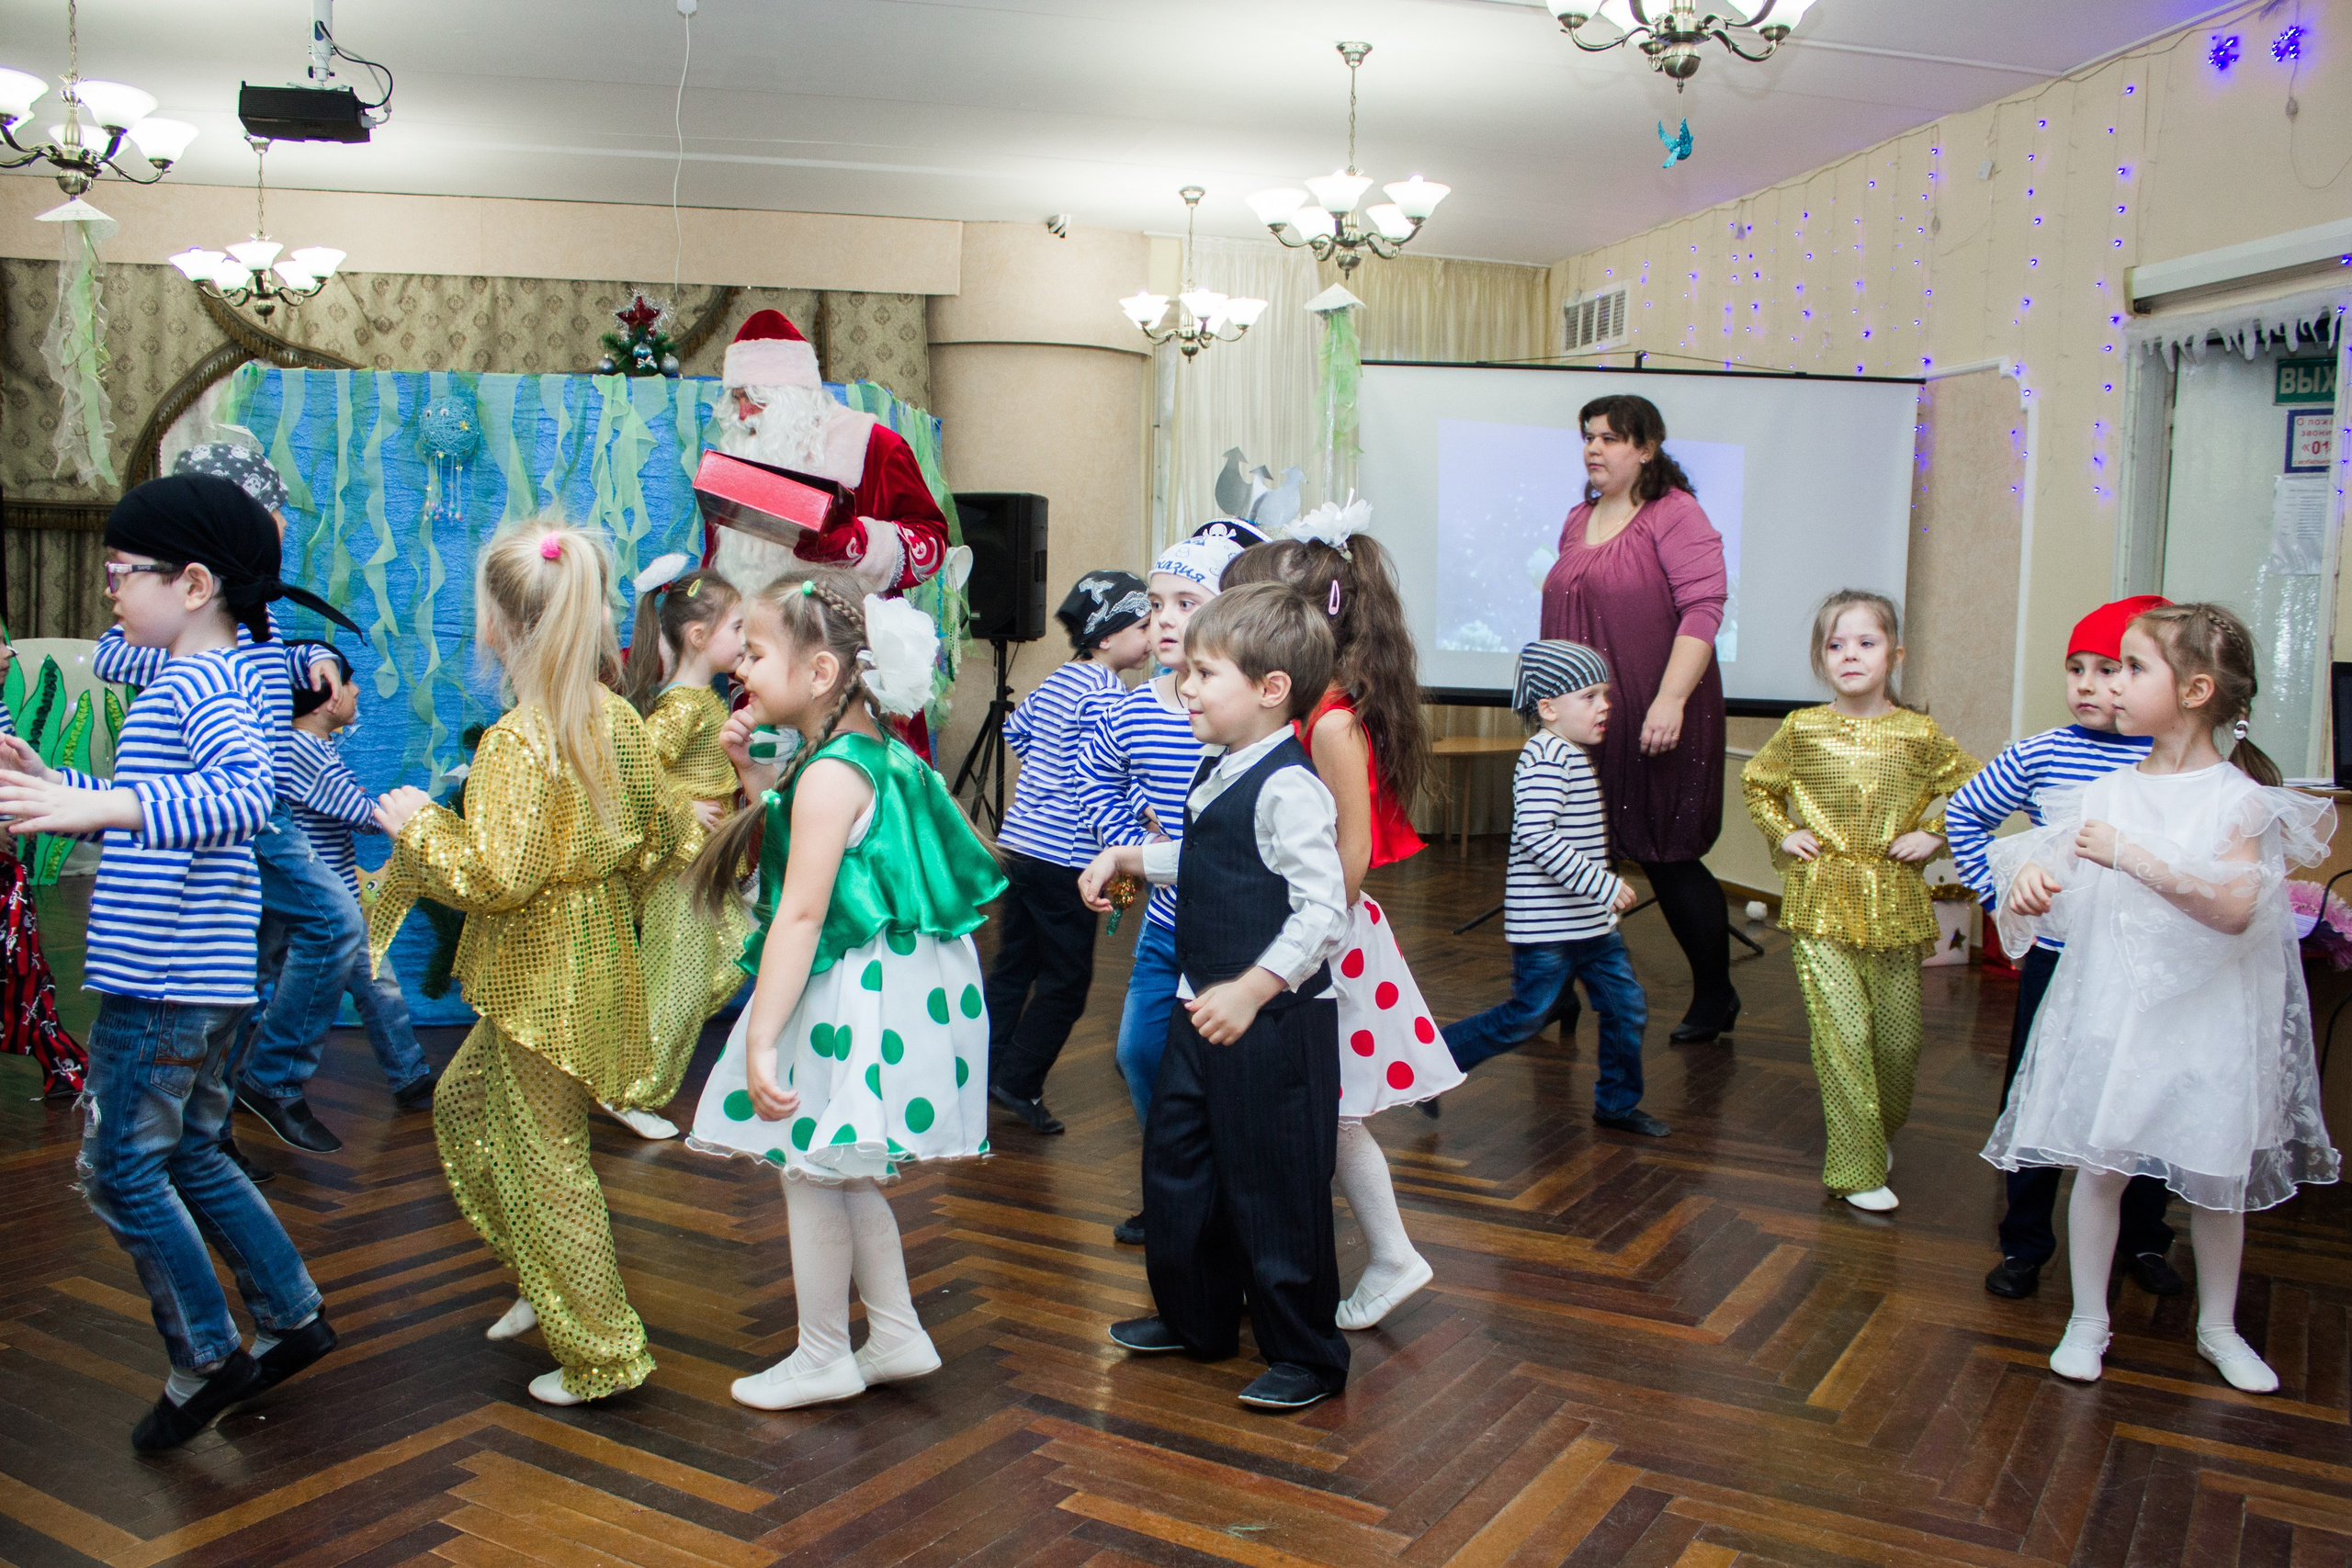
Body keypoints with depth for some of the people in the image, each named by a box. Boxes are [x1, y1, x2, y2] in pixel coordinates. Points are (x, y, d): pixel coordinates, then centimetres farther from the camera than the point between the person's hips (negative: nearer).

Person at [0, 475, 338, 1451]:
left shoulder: (204, 685, -17)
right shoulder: (197, 682, 16)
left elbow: (245, 795, -36)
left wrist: (107, 805, -45)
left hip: (167, 980, -10)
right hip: (190, 976, 10)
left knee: (119, 1167, 0)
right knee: (188, 1156, 18)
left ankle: (207, 1360, 13)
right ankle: (294, 1317, 27)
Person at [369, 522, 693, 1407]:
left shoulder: (517, 742, -23)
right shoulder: (615, 717, 1)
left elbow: (496, 878, -25)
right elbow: (662, 832, 8)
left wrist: (420, 824, -10)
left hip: (543, 980, -9)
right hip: (588, 956, 9)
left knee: (543, 1159, 4)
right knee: (464, 1101, 26)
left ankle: (601, 1355, 16)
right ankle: (544, 1284, 34)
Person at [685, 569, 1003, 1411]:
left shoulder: (831, 773, -20)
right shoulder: (872, 753, 9)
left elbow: (801, 912, -25)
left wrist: (760, 1041, -25)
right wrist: (753, 773, 12)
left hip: (853, 998, -10)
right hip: (891, 987, 10)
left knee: (809, 1170, 6)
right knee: (839, 1174, 21)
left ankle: (823, 1356, 23)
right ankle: (898, 1335, 30)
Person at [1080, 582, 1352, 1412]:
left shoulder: (1288, 788, -21)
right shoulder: (1216, 771, 8)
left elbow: (1322, 909, -26)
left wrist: (1251, 991, -29)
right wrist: (1126, 856, 18)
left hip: (1272, 1023, -10)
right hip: (1203, 1009, 10)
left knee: (1274, 1187, 2)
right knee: (1174, 1159, 19)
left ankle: (1307, 1353, 20)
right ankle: (1195, 1318, 38)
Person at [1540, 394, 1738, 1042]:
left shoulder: (1673, 514, -8)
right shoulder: (1579, 521, 15)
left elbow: (1703, 606, -18)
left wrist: (1671, 698, -24)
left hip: (1654, 723, -6)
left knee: (1668, 857, 3)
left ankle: (1715, 995, 21)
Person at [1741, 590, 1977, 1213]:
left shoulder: (1920, 735, -1)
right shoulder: (1802, 730, -1)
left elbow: (1972, 789, 13)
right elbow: (1755, 783, 16)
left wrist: (1934, 834, 1)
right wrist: (1782, 834, 4)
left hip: (1893, 906, 2)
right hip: (1821, 906, -1)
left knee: (1898, 1038, 10)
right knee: (1843, 1034, -7)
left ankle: (1880, 1132, 38)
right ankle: (1857, 1170, 3)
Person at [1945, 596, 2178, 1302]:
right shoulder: (2038, 755, -3)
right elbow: (1964, 813, 11)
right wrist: (1998, 893, 5)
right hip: (2053, 957, 1)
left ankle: (2143, 1241, 33)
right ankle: (2024, 1244, 22)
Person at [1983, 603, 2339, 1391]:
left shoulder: (2237, 799, -10)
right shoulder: (2105, 793, 2)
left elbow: (2236, 907, -24)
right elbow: (2048, 873, 5)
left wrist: (2130, 856, -27)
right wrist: (2026, 877, -19)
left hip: (2203, 1021, -2)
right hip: (2109, 1010, 2)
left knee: (2216, 1177, 12)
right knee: (2101, 1165, 4)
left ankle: (2218, 1327, 33)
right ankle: (2088, 1319, 21)